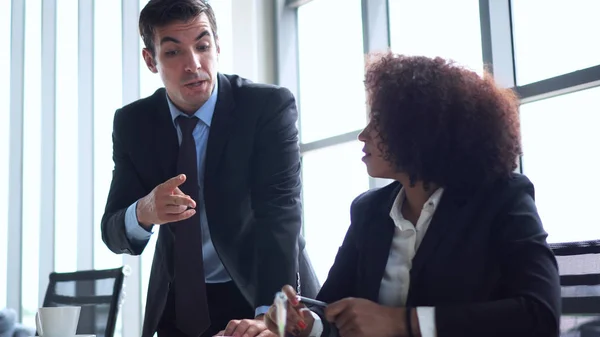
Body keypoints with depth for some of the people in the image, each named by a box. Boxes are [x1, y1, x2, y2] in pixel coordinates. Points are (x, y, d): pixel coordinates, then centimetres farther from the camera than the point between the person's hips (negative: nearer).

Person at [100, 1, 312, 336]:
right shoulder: (132, 123, -7)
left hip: (258, 294, -2)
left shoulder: (270, 106, -18)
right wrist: (144, 213, -31)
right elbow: (113, 233, -8)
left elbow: (280, 213, -28)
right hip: (178, 303, 3)